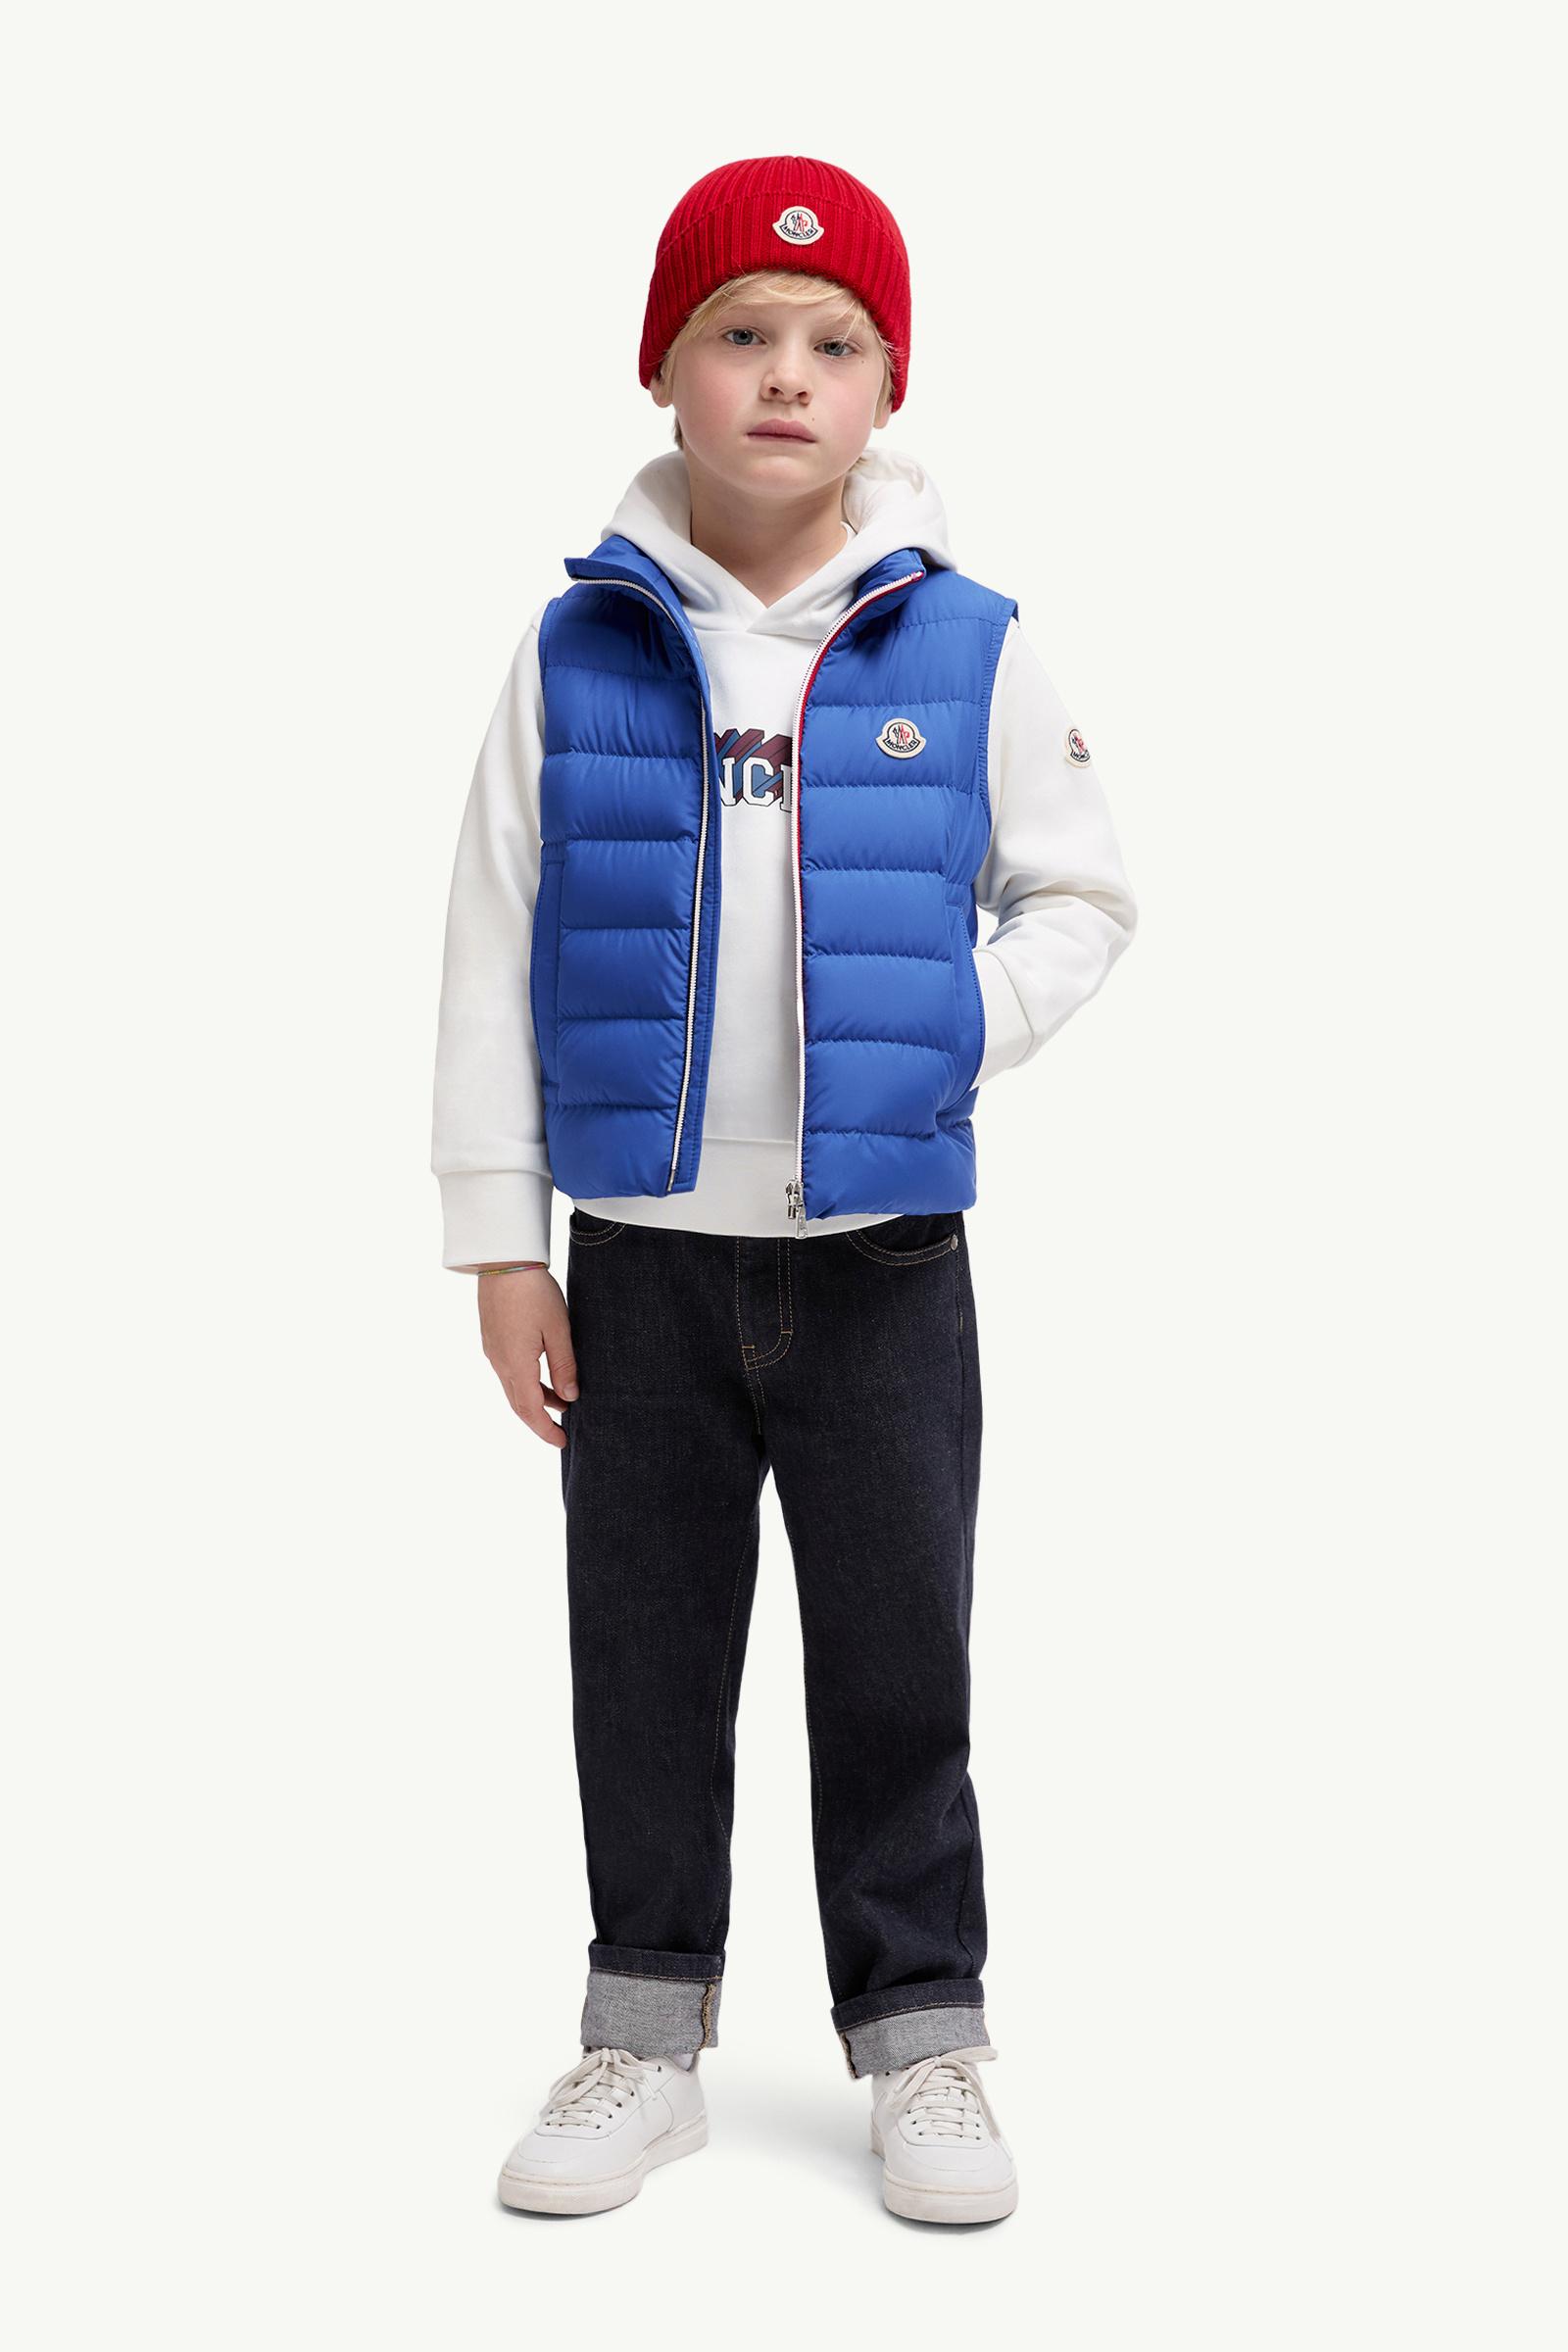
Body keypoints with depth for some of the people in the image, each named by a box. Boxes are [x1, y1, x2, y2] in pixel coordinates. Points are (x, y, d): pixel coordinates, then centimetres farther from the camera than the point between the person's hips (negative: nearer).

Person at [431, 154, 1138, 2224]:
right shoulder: (580, 648, -2)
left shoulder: (966, 648, -3)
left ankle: (924, 2040, 22)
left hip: (885, 1260, -1)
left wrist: (963, 1035, -10)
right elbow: (494, 950, 1)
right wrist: (500, 1238, -1)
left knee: (900, 1663, 8)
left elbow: (1082, 894, 8)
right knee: (647, 1663, 11)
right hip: (644, 1256, 1)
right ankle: (648, 2036, 25)